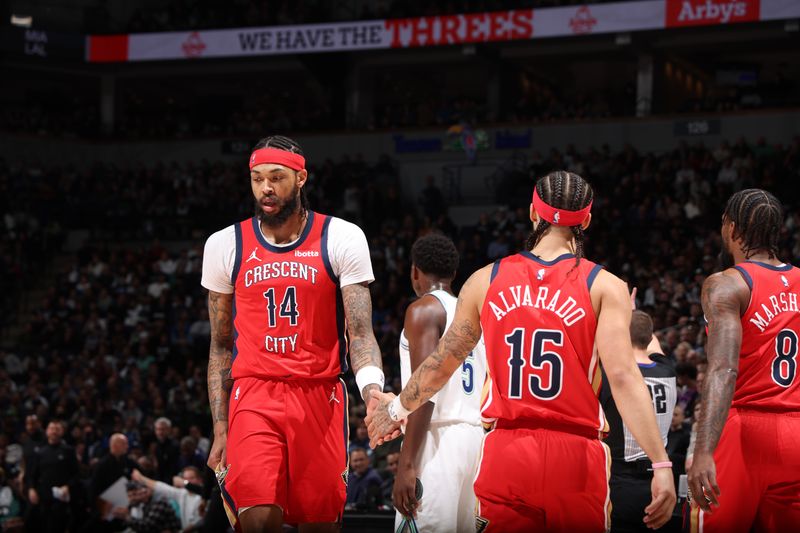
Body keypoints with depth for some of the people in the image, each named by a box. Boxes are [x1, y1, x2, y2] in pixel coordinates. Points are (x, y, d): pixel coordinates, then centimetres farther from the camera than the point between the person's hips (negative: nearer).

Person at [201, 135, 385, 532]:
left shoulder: (341, 239, 0)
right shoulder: (225, 245, 6)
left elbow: (360, 333, -5)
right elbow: (221, 346, 12)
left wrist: (373, 391, -25)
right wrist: (220, 429, 6)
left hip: (320, 395, 0)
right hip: (254, 396, 0)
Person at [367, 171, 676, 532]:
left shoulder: (486, 281, 8)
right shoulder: (604, 287, -1)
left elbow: (441, 365, 17)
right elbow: (623, 377, -12)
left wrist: (397, 408, 36)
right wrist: (661, 464, -13)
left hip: (505, 457, 2)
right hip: (575, 457, -2)